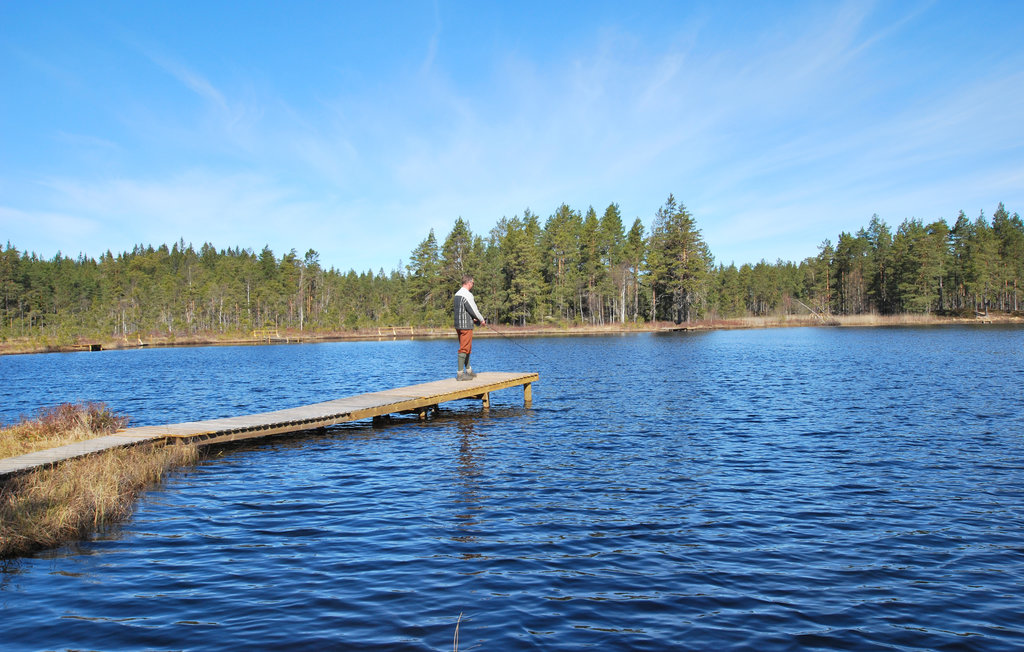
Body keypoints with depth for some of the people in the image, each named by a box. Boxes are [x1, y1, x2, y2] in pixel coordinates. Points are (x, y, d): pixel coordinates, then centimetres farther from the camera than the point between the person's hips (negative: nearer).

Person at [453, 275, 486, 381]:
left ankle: (468, 370, 27)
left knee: (468, 348, 18)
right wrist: (482, 320, 1)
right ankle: (460, 374, -7)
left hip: (458, 324, 9)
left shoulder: (457, 294, 13)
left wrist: (473, 319, 16)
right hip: (466, 325, -9)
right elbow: (473, 309, -13)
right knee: (464, 349, -7)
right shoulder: (467, 294, -16)